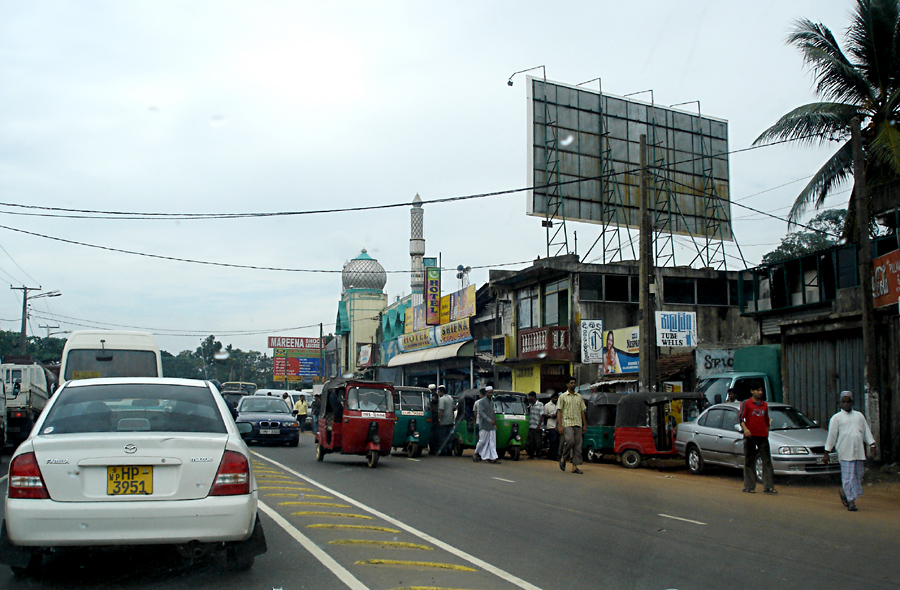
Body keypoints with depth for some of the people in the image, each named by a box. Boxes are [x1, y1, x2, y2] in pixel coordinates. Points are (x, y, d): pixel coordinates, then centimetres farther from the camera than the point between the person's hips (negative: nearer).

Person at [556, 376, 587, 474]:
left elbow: (582, 411, 18)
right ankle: (563, 458, 2)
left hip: (578, 424, 5)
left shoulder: (579, 397, 17)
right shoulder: (563, 397, 4)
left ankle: (575, 467, 3)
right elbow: (559, 411, 0)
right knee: (570, 441, -22)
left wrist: (584, 425, 11)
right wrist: (560, 425, -9)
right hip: (567, 423, -4)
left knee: (578, 445, 0)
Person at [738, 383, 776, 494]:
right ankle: (749, 486, 5)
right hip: (750, 436, -4)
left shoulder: (765, 405, 16)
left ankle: (768, 486, -2)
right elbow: (740, 417, -5)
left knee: (767, 461, -2)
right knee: (749, 462, 1)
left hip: (763, 436, 4)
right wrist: (745, 428, -20)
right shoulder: (746, 403, 3)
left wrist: (767, 433, 18)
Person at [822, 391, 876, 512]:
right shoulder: (836, 418, 5)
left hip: (859, 452, 4)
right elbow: (831, 436, 3)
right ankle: (851, 501, 1)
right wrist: (826, 453, 0)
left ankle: (843, 491, 30)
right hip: (845, 453, -4)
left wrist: (872, 445, 6)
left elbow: (866, 431, 19)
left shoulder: (859, 416, 17)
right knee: (848, 477, -6)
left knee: (859, 475, 8)